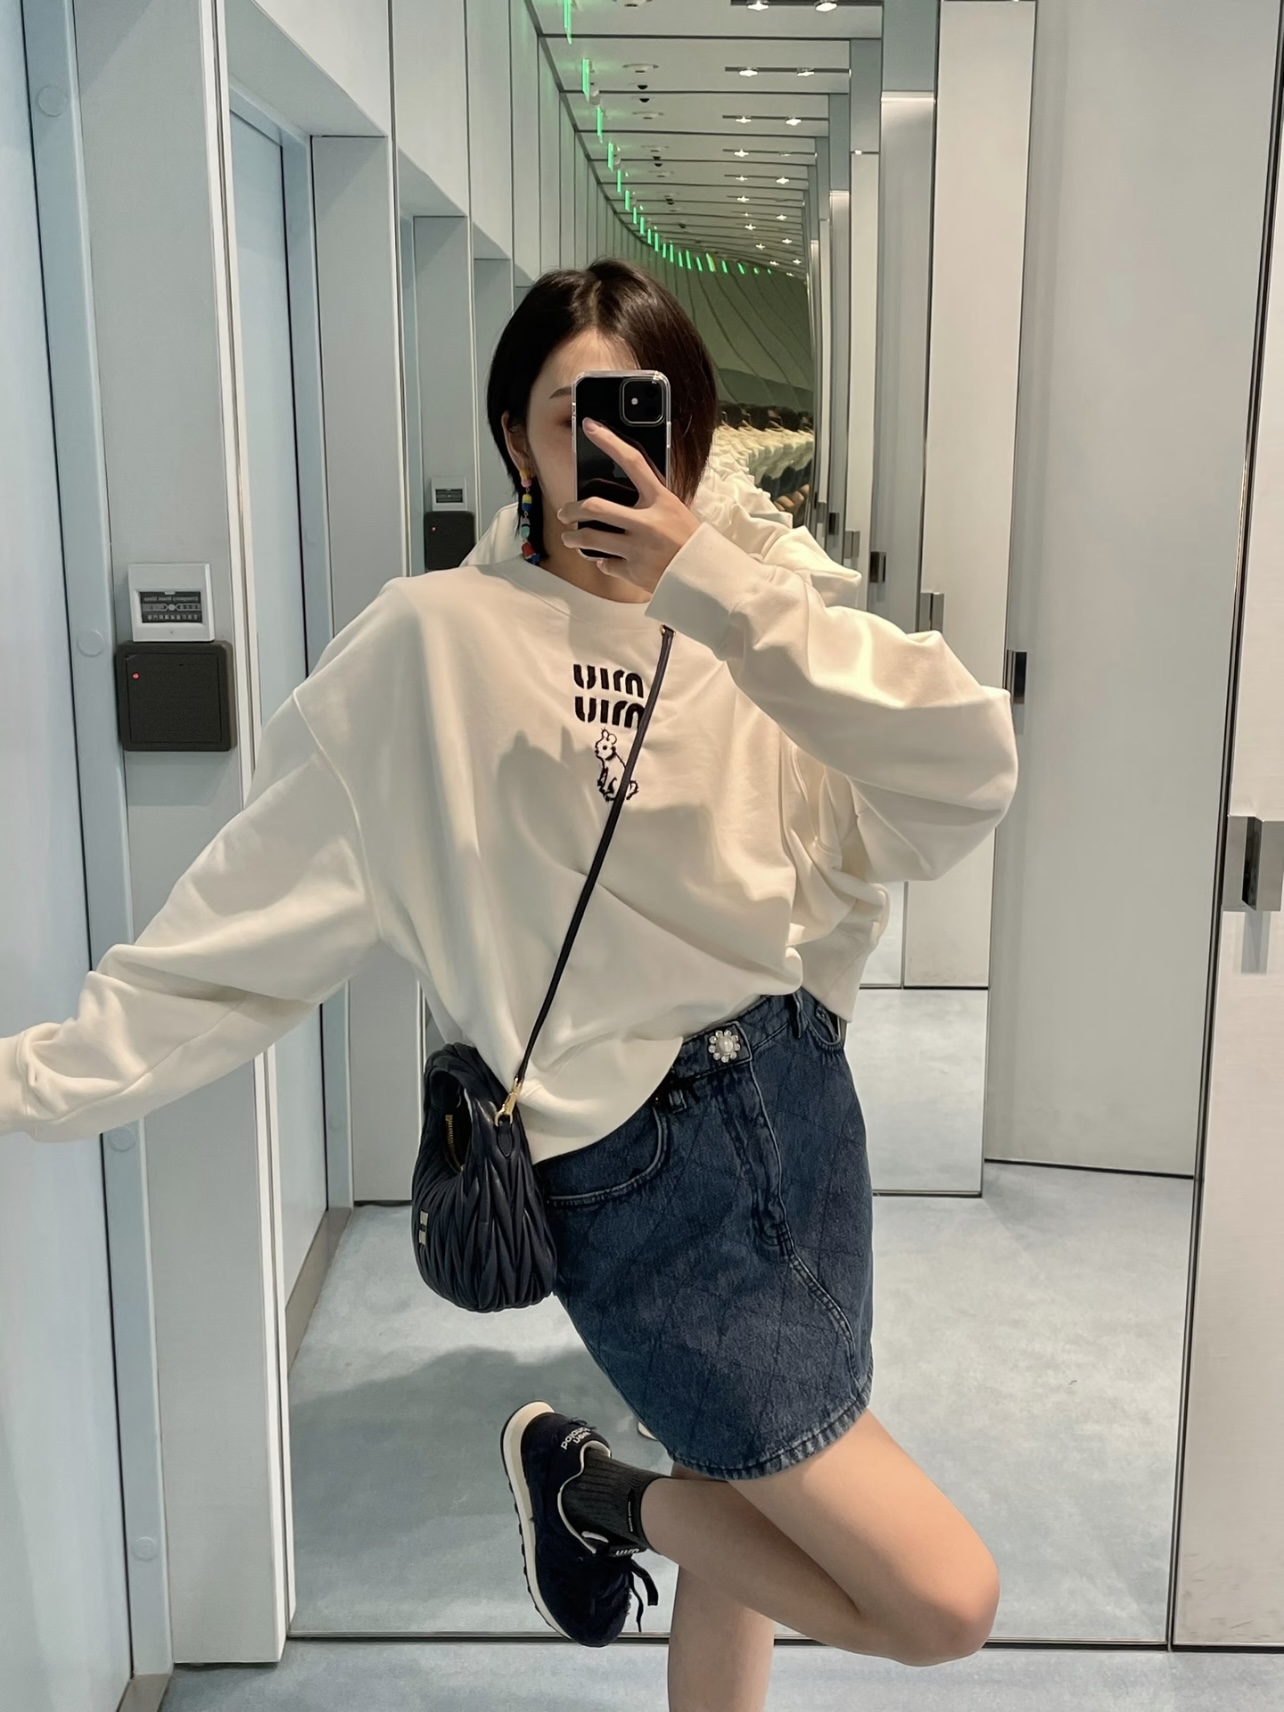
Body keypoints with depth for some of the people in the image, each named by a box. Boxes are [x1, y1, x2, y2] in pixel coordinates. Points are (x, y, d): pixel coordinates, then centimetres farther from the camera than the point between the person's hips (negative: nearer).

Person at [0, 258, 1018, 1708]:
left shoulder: (756, 619, 2)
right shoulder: (437, 639, -9)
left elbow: (967, 775, -14)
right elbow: (256, 906, -5)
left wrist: (720, 587, -22)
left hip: (800, 1099, 6)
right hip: (635, 1164, -5)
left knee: (752, 1519, 23)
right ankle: (588, 1490, 16)